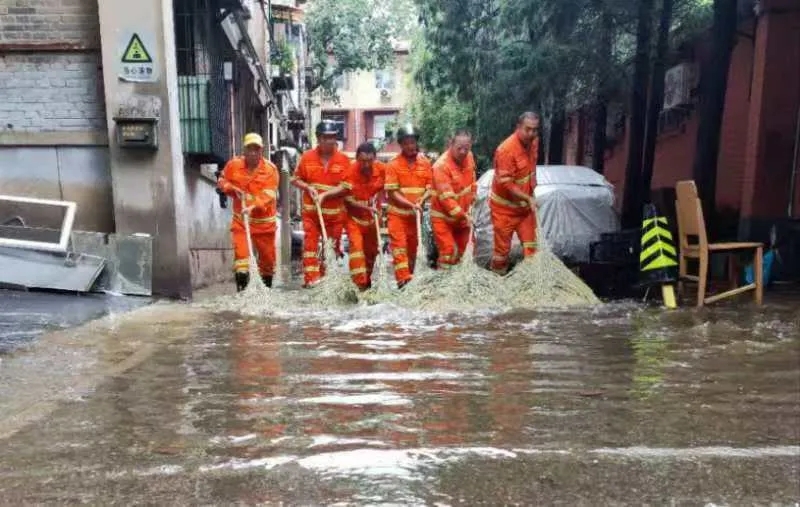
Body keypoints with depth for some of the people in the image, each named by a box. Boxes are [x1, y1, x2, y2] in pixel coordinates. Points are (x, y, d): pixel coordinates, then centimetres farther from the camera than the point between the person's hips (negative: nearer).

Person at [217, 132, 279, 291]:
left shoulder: (270, 169, -12)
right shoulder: (233, 165, -2)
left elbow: (268, 195, -22)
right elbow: (222, 181, 13)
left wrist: (253, 207, -38)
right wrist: (232, 188, -9)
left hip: (264, 220, -1)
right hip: (241, 219, 1)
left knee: (267, 254, 11)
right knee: (240, 251, -11)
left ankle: (267, 284, 32)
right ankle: (242, 285, -9)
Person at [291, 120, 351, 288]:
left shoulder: (344, 160, -4)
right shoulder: (307, 157, -1)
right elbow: (295, 179, 8)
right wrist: (308, 187, -10)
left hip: (334, 212, 0)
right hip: (311, 210, 0)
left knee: (332, 246, 10)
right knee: (310, 243, -5)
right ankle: (310, 278, -2)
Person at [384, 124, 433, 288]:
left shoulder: (425, 163, 2)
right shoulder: (393, 164, -8)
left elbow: (430, 187, 4)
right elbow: (392, 192, -12)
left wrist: (421, 201, -16)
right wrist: (411, 205, -22)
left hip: (416, 214, 4)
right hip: (397, 213, -3)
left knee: (412, 247, 13)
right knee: (399, 246, -11)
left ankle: (409, 277, 28)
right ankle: (404, 280, -15)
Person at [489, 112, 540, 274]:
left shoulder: (534, 141, -2)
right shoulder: (506, 149, -26)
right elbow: (505, 184, -25)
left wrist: (530, 196, 14)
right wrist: (528, 198, -23)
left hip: (525, 205, 7)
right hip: (505, 206, -6)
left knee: (530, 245, 8)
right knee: (503, 247, 6)